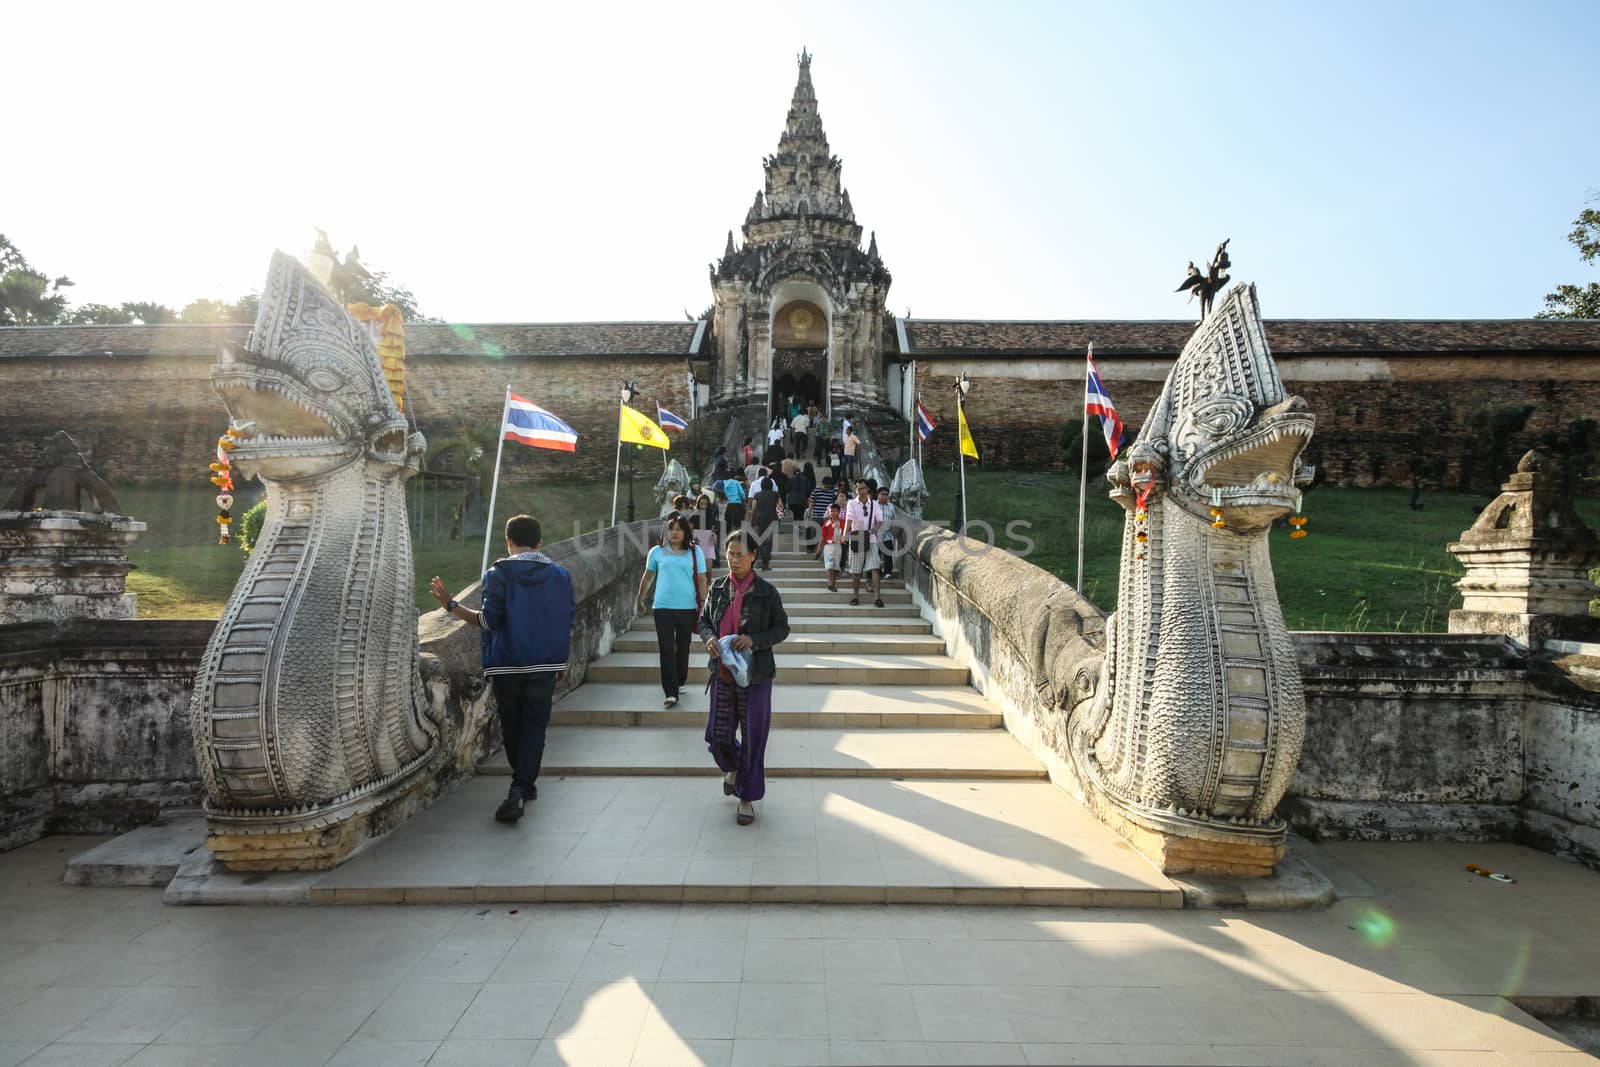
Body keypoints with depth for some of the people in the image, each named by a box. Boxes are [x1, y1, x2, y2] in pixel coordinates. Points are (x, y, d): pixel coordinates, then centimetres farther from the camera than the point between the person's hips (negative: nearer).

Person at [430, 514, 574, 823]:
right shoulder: (560, 574, 3)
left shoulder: (498, 573, -6)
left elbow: (490, 620, -14)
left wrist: (451, 605, -4)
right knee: (534, 727, 7)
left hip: (506, 666, -1)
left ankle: (523, 786, 28)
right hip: (545, 665, 1)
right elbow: (567, 623, 5)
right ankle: (522, 787, -4)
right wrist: (563, 661, 16)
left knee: (512, 727, 16)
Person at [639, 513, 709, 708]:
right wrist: (640, 596, 23)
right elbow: (647, 575, 15)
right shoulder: (657, 552, 3)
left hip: (688, 607, 1)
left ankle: (680, 682, 34)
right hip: (662, 607, 0)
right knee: (667, 650, -5)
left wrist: (703, 602, 0)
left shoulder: (695, 551, 2)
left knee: (683, 648, 14)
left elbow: (701, 579, 3)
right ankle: (671, 693, -4)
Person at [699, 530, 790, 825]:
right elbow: (704, 620, 12)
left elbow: (782, 628, -2)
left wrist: (754, 640, -19)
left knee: (753, 737, 5)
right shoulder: (718, 587, 2)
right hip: (722, 672, 3)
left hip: (755, 675, -3)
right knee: (718, 736, 9)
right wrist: (708, 637, -11)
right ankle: (733, 768, 44)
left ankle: (747, 798, 22)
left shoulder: (766, 591, -7)